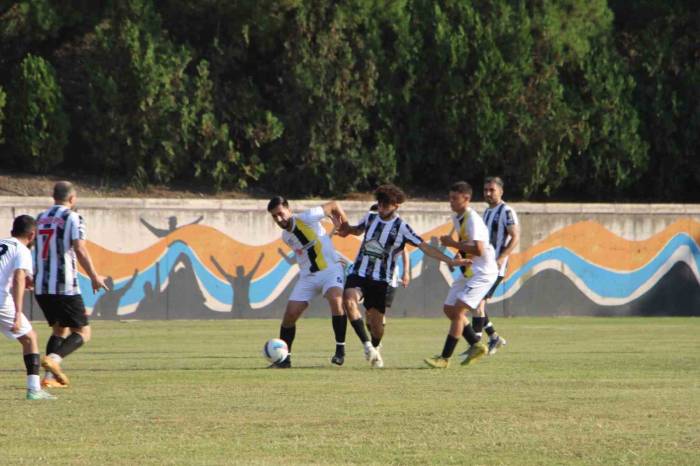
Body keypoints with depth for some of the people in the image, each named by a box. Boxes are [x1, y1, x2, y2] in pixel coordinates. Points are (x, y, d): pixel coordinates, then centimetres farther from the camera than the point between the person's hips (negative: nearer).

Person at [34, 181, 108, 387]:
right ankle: (54, 358, -24)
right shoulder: (72, 218, -5)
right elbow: (79, 249, -17)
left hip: (41, 286, 7)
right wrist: (94, 277, -15)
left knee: (59, 329, 20)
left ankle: (49, 377, 7)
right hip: (65, 286, -7)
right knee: (82, 332, 1)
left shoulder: (41, 218, 15)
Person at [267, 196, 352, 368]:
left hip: (330, 269, -6)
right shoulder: (285, 236, 8)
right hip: (307, 276, 6)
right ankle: (284, 358, 10)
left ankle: (340, 350, -25)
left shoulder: (306, 219, -14)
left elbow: (333, 205, -3)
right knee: (290, 314, -4)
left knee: (335, 300, -33)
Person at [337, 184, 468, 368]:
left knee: (376, 321, 1)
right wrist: (348, 230, 5)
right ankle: (367, 345, -22)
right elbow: (359, 230, 28)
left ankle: (375, 350, 33)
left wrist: (450, 261, -15)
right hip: (358, 274, 2)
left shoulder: (401, 227, -7)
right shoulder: (370, 217, 5)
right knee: (349, 299, -28)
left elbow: (424, 247, -8)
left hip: (381, 280, -2)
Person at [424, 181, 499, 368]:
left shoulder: (473, 220, -19)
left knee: (458, 310, -16)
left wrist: (453, 244, -21)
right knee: (449, 309, 11)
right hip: (469, 272, 10)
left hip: (482, 273, -10)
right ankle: (476, 345, 19)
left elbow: (478, 249, -30)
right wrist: (459, 252, 9)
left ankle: (445, 358, -14)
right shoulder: (457, 218, 10)